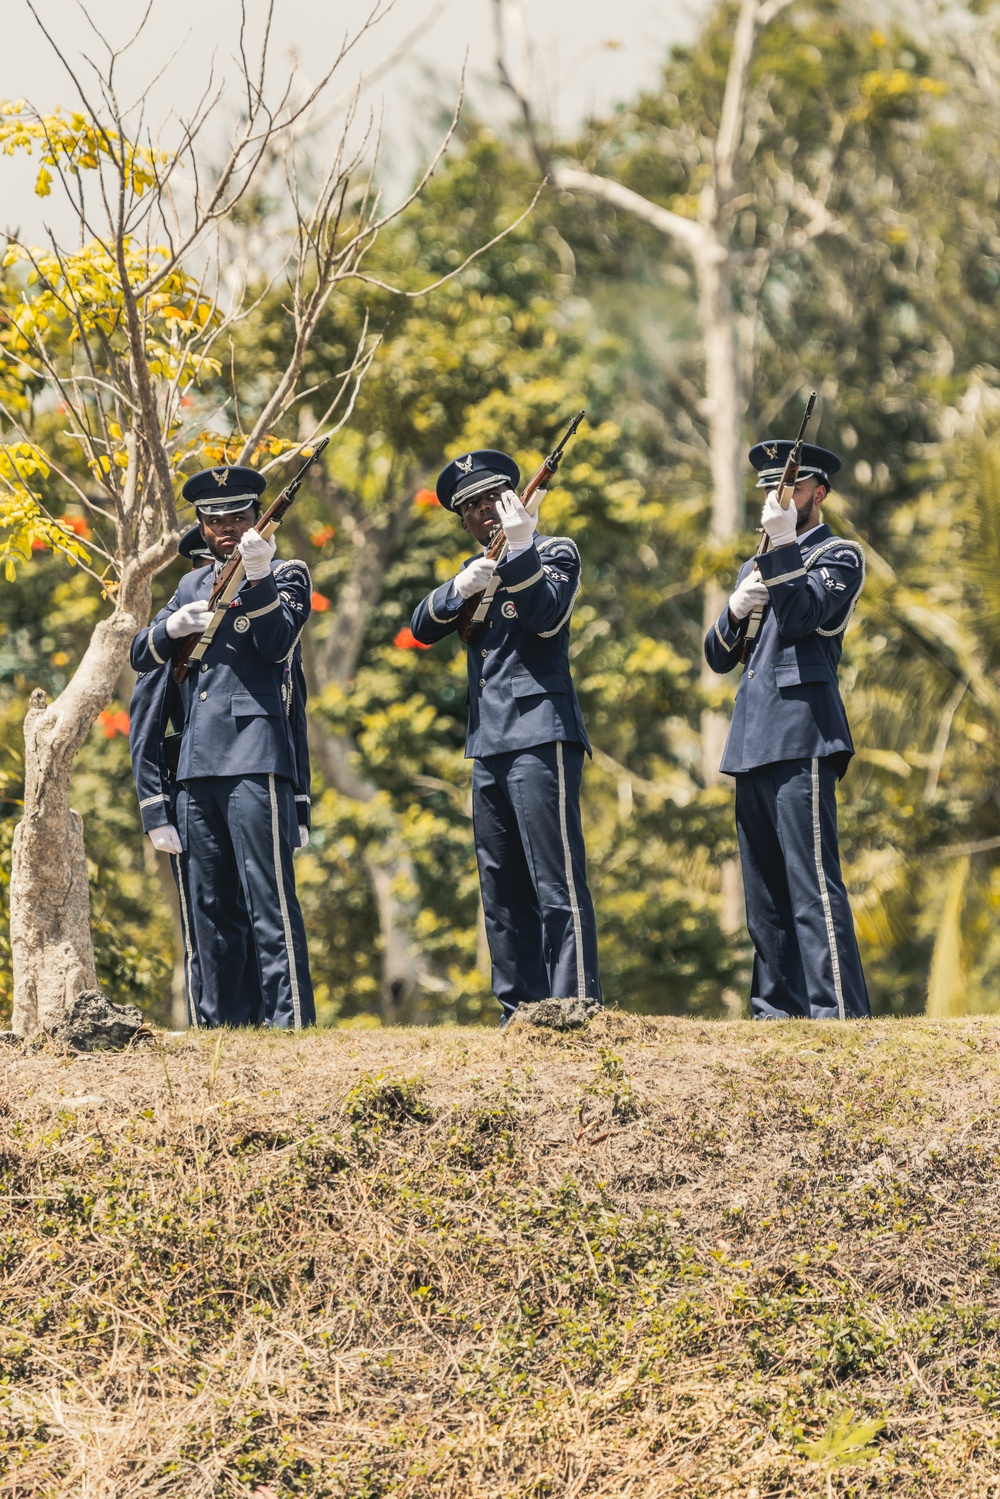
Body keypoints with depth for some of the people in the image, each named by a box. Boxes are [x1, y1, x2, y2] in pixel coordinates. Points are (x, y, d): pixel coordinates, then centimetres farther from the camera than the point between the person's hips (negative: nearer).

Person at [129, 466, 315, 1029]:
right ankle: (219, 1027, 11)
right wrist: (172, 627, -4)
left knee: (269, 899, -11)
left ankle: (288, 1022, -14)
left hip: (255, 758, -6)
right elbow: (141, 654, 16)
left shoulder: (287, 576, 8)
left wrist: (257, 579, -21)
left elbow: (275, 643, -9)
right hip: (194, 767, 6)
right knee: (209, 905, 7)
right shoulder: (193, 585, 23)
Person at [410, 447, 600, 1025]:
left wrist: (522, 549, -24)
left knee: (557, 881, -12)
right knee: (503, 890, 8)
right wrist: (460, 589, -9)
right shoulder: (480, 567, 21)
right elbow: (424, 627, 9)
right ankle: (522, 1011, 12)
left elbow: (548, 617, -16)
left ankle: (574, 1006, -15)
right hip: (488, 744, 8)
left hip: (540, 736, -8)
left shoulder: (555, 552, 2)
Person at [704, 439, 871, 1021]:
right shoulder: (758, 566, 24)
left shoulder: (840, 556, 3)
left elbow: (800, 618, -14)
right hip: (752, 742, 8)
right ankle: (777, 1011, 11)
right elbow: (719, 657, 18)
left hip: (802, 736, -8)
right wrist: (736, 609, -2)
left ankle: (840, 1013, -16)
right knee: (764, 888, 8)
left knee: (813, 880, -14)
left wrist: (783, 544, -18)